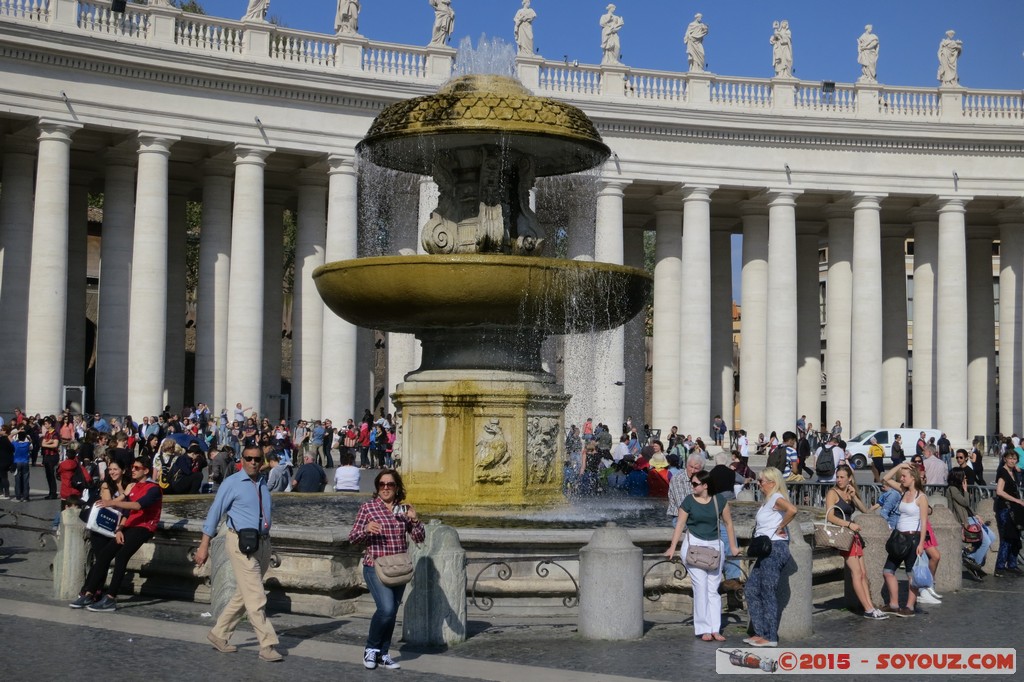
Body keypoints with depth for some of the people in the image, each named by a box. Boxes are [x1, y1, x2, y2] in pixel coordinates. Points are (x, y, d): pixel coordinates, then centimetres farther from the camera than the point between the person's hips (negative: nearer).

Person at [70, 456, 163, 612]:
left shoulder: (153, 489, -6)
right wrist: (119, 529, -3)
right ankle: (89, 594, -6)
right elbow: (126, 512, 15)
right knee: (103, 554, -8)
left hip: (144, 528, -8)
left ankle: (110, 599, -29)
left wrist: (113, 502, -32)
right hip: (129, 527, 8)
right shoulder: (133, 487, 19)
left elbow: (138, 505, -23)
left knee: (121, 555, -27)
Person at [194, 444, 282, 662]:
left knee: (243, 595, 13)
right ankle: (267, 645, -7)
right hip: (241, 543, -7)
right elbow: (215, 513, -5)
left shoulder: (263, 484, 12)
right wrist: (204, 546, -7)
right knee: (256, 597, -10)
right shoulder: (232, 483, -6)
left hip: (262, 543, 7)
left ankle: (219, 634, 27)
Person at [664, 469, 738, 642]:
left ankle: (715, 629, 6)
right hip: (694, 545, -2)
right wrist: (672, 547, -8)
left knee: (713, 589, 4)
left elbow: (728, 523, 8)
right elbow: (680, 524, -3)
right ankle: (703, 629, -1)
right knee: (700, 585, -7)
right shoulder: (689, 501, -5)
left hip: (715, 546, 2)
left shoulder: (719, 500, -2)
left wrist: (733, 546, 10)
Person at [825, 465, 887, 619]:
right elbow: (830, 516, -18)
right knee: (857, 572, -11)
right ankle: (868, 610, -11)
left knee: (863, 573, 4)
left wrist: (854, 497, -6)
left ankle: (870, 606, 4)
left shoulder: (849, 493, 15)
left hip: (853, 534, 8)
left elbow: (864, 510, 8)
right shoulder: (833, 493, -6)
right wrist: (849, 524, -26)